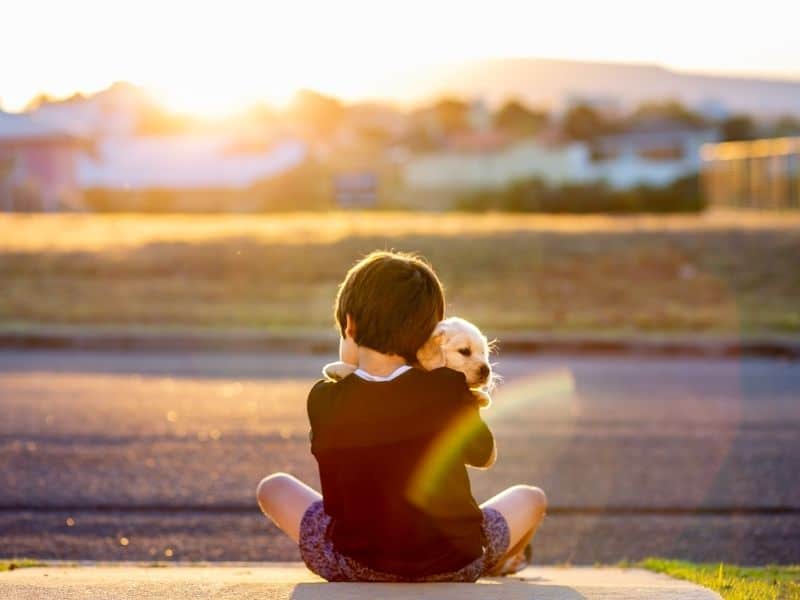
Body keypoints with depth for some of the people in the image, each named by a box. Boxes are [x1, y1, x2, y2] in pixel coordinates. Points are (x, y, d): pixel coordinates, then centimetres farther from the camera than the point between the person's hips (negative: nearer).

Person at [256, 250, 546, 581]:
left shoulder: (324, 400, -13)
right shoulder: (451, 390, -13)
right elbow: (485, 457, 6)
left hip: (355, 567, 0)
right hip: (455, 566, 1)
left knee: (273, 487, 24)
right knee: (531, 497, 28)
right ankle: (498, 565, 60)